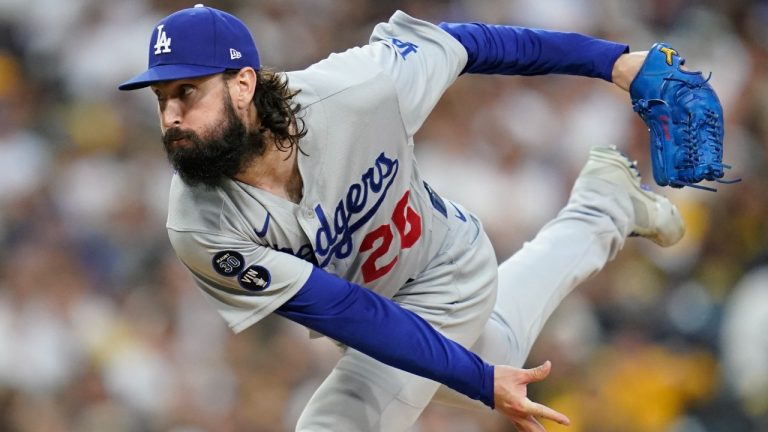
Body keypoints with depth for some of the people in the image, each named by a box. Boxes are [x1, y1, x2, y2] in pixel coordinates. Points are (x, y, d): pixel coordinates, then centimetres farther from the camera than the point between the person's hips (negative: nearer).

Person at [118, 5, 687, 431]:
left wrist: (610, 58, -13)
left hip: (445, 279, -3)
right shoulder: (201, 228, -34)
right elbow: (341, 311, -30)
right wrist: (481, 380, -31)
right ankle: (606, 196, 53)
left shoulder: (352, 90, -37)